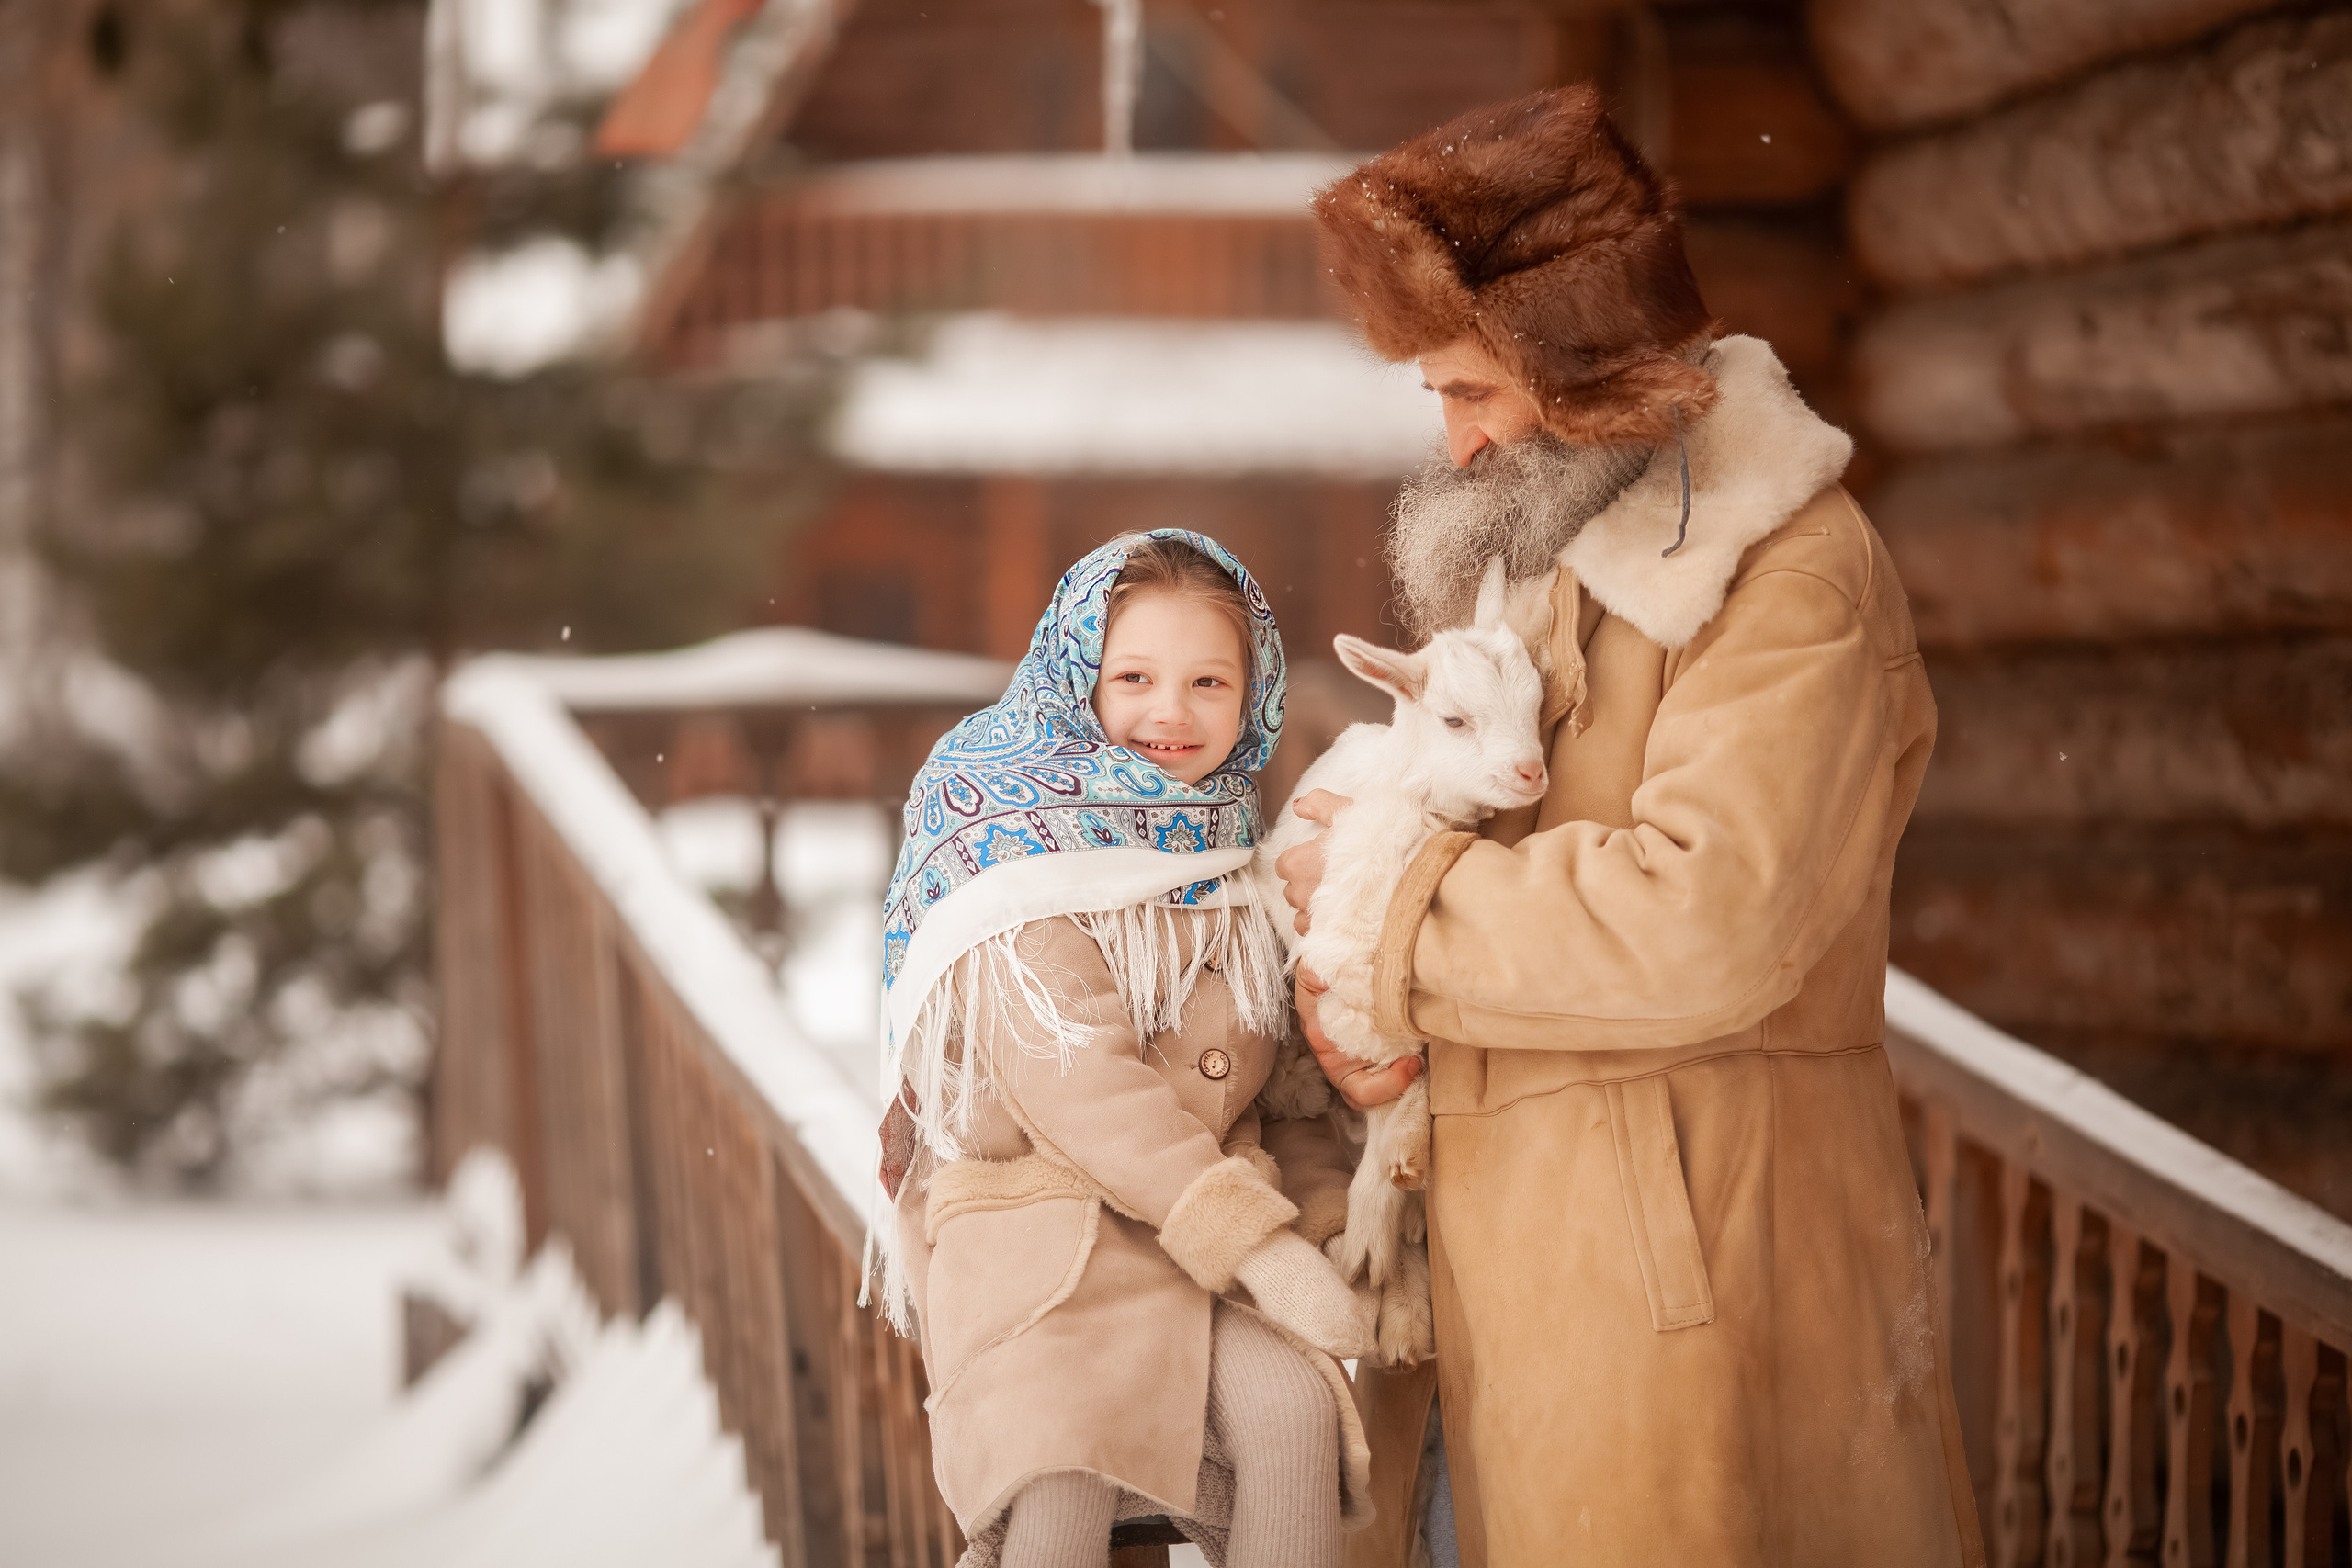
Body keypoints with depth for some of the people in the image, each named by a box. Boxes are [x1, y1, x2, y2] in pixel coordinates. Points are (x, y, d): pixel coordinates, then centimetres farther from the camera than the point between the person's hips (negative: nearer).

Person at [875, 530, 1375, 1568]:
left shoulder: (1236, 857, 13)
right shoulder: (1024, 859, -8)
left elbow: (1288, 1071, 17)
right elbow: (1076, 1082, -19)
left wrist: (1323, 1217, -3)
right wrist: (1261, 1249, -24)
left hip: (1205, 1223, 5)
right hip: (1034, 1222, -5)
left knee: (1294, 1406, -23)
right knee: (1068, 1455, -31)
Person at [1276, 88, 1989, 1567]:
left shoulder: (1797, 571, -12)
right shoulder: (1556, 546, 17)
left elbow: (1706, 921, -23)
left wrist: (1396, 898, -13)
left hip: (1680, 1257, -8)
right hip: (1513, 1227, 8)